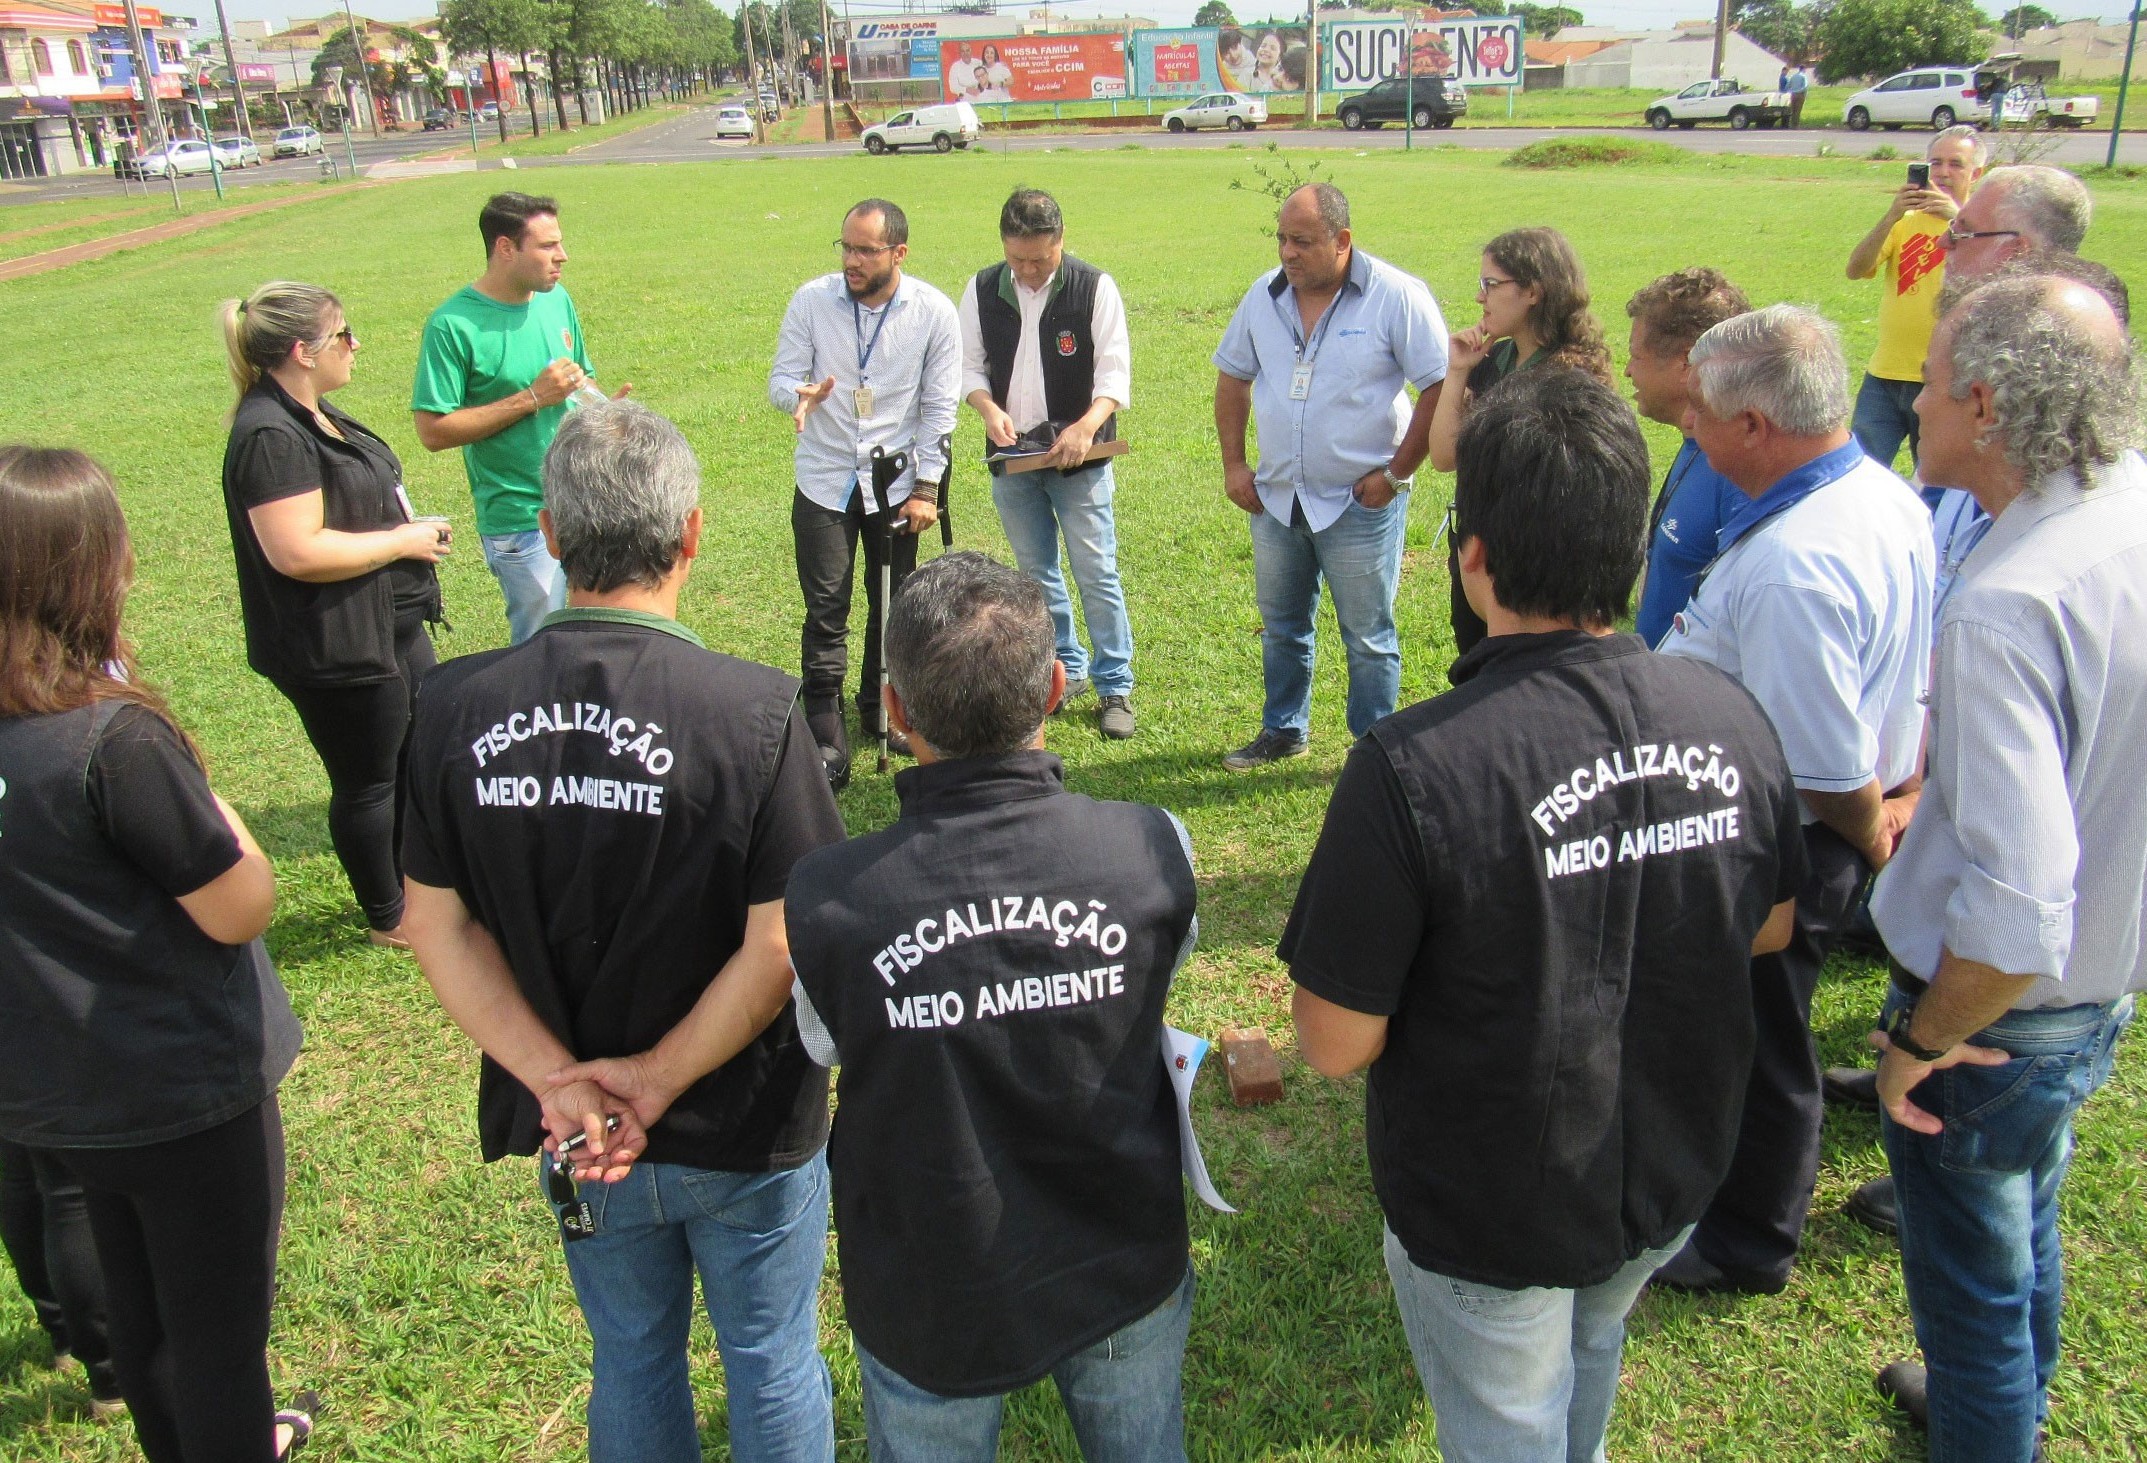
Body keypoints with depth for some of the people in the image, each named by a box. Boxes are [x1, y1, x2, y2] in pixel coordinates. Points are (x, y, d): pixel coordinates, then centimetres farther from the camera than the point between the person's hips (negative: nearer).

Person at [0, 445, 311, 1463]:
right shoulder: (114, 740, -27)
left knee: (138, 1304, 27)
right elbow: (240, 910, -20)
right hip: (184, 1088, -7)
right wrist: (207, 800, -6)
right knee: (218, 1330, 11)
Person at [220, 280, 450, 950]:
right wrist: (401, 542, -20)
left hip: (392, 623, 10)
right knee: (367, 782, 6)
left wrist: (409, 525, 8)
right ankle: (388, 919, 25)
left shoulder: (314, 414, 9)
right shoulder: (271, 436, -23)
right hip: (336, 647, -10)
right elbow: (297, 551, -30)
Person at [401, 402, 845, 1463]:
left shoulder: (454, 708, -13)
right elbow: (781, 946, -22)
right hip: (745, 1133, -3)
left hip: (577, 1132, 3)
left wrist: (558, 1078, -9)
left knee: (631, 1360, 27)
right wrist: (657, 1079, -12)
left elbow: (437, 924, -8)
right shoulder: (755, 711, -24)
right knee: (771, 1367, 22)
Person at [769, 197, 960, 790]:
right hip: (825, 480, -1)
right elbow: (781, 377, -2)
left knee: (892, 605, 12)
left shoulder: (934, 312, -8)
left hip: (895, 480, 1)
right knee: (826, 609, -2)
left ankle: (881, 709, 32)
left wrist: (925, 488, -5)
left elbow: (940, 407, -3)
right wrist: (800, 396, -26)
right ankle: (825, 732, 6)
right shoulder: (812, 300, -8)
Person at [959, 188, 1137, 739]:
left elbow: (1114, 372, -12)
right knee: (1036, 573, 13)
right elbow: (969, 364, 7)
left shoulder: (1095, 287, -9)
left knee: (1097, 574, -3)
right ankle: (1067, 668, 29)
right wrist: (989, 409, -14)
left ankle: (1115, 686, 8)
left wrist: (1086, 426, -29)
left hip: (1079, 461, -4)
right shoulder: (983, 289, 0)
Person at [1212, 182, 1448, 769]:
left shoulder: (1397, 297, -13)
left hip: (1360, 503, -5)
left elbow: (1441, 385, -13)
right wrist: (1233, 463, 7)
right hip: (1275, 498, 5)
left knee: (1367, 637, 5)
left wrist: (1396, 472, -13)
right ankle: (1283, 731, 36)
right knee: (1280, 627, 18)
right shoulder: (1265, 295, 3)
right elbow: (1233, 375, 14)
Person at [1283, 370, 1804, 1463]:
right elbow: (1771, 930, 1)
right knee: (1590, 1349, 35)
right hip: (1675, 1178, 5)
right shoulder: (1731, 719, -17)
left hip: (1488, 1217, -5)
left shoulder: (1411, 769, -34)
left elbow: (1335, 1043, -24)